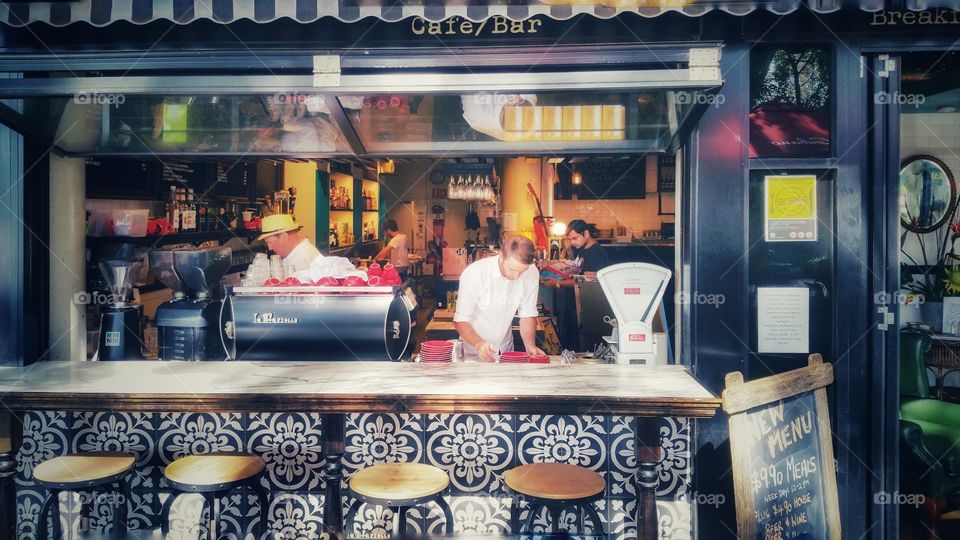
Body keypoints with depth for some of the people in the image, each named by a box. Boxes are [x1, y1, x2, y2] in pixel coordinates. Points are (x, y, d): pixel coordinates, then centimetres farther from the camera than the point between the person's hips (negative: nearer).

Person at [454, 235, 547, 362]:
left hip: (506, 351, 3)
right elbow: (461, 320, -16)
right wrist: (479, 344, -33)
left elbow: (527, 315, -3)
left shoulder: (532, 273, -12)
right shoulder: (474, 274, -21)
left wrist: (530, 346, -18)